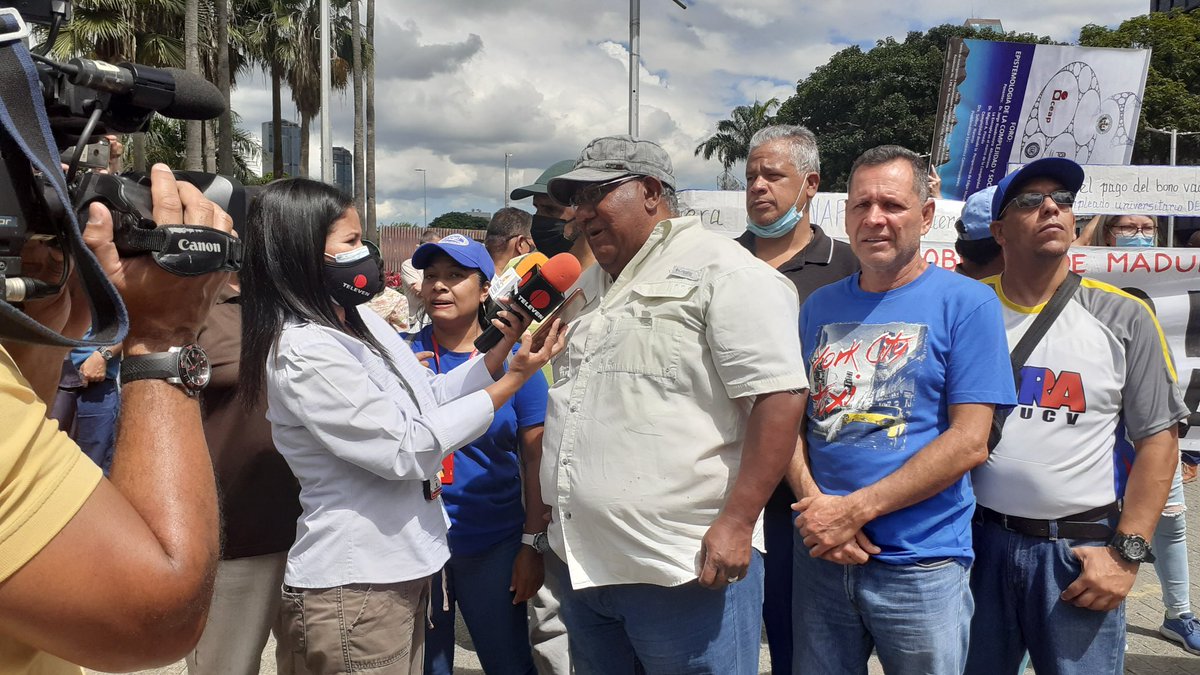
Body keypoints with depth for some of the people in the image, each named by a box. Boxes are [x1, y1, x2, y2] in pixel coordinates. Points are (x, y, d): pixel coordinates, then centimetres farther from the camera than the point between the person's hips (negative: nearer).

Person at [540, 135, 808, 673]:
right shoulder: (589, 288, 16)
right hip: (581, 564, 8)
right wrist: (555, 530, 21)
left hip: (687, 568, -8)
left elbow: (779, 397, -17)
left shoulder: (722, 272, -10)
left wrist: (736, 522, -20)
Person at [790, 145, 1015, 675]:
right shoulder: (820, 307, 9)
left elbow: (969, 442, -12)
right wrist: (814, 504, -10)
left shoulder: (966, 303, -5)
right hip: (820, 555, 4)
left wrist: (854, 511, -16)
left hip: (921, 564, -4)